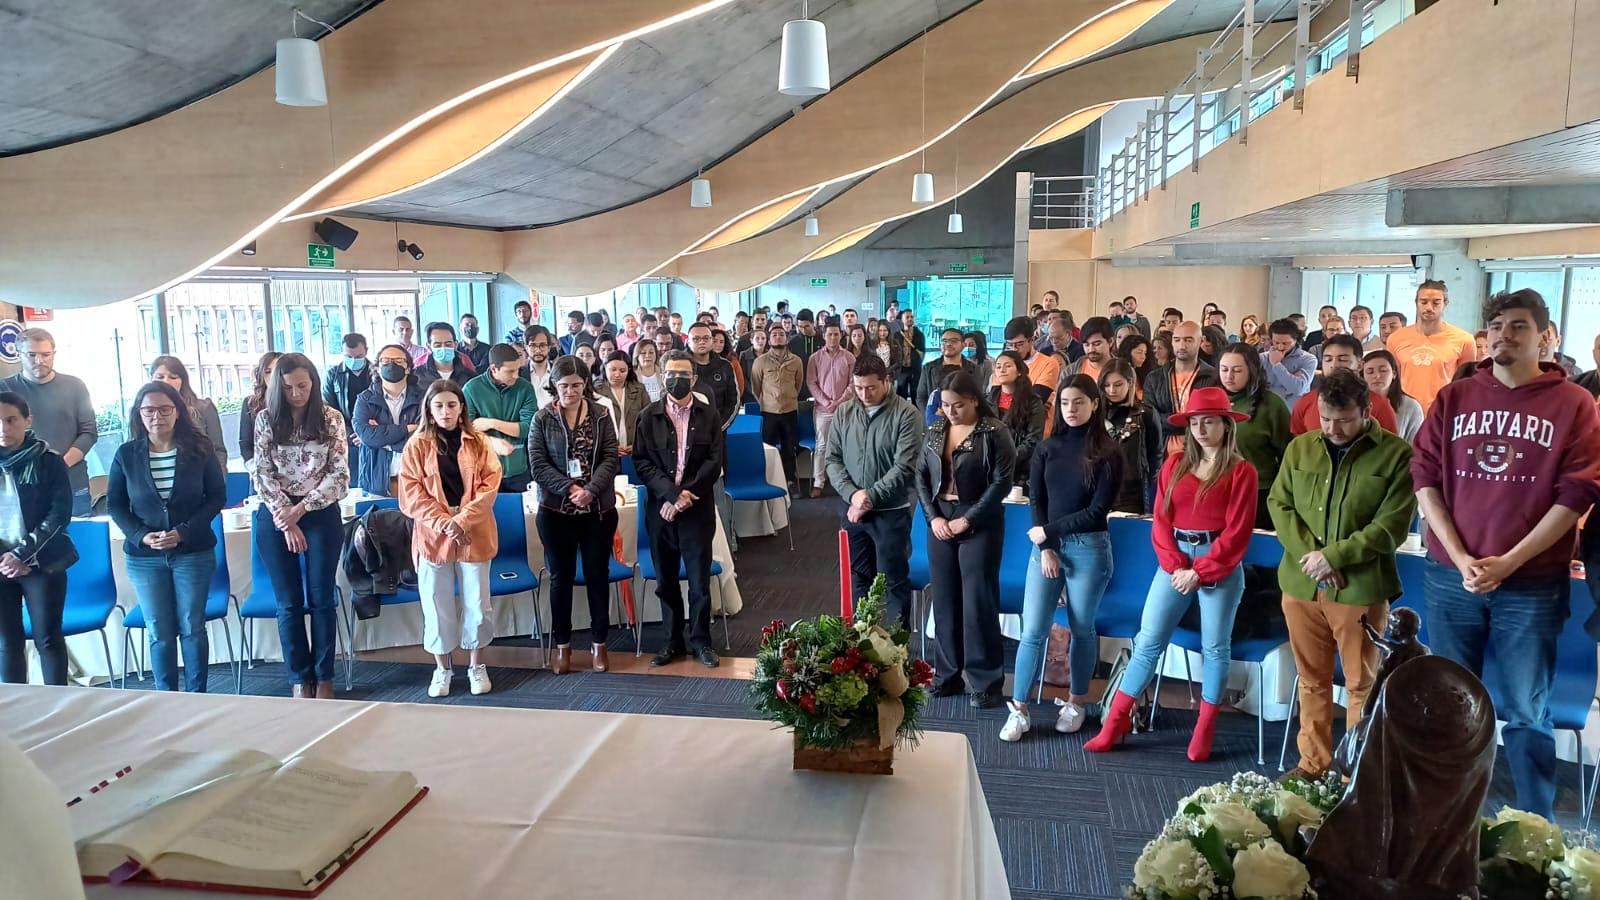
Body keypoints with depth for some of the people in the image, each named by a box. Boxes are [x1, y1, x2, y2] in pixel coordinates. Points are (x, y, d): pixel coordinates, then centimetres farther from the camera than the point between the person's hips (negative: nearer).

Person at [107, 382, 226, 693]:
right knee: (159, 633, 6)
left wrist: (184, 532, -14)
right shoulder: (126, 454, 0)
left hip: (194, 553, -1)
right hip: (143, 557, 1)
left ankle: (197, 698, 16)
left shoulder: (199, 448, -4)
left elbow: (217, 496, -2)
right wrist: (141, 536, -13)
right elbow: (114, 505, 4)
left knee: (192, 628, 6)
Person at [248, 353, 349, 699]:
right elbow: (261, 474, -3)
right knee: (289, 602, 6)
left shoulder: (331, 419, -2)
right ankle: (299, 678, 17)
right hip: (276, 518, 1)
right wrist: (286, 520, -10)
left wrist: (301, 509, -13)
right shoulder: (266, 420, 0)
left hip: (321, 515, -1)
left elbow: (339, 474, -5)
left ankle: (323, 677, 15)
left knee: (322, 598, 4)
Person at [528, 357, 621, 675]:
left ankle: (599, 644, 20)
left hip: (598, 510, 0)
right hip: (556, 510, 0)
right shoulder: (542, 419, -1)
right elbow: (538, 464, -6)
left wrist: (590, 490, -19)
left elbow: (610, 458, -5)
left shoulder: (601, 415, 0)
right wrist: (569, 488, -17)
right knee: (561, 577, 9)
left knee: (597, 575, 8)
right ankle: (562, 645, 21)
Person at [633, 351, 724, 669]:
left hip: (697, 509, -1)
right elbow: (641, 461, -2)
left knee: (700, 580, 4)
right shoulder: (649, 416, 3)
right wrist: (671, 493, -15)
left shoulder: (708, 415, 2)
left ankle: (701, 641, 17)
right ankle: (673, 641, 23)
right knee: (666, 581, 10)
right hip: (659, 509, 1)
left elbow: (714, 462, -3)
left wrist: (686, 494, -14)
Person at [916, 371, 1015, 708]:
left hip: (979, 524, -5)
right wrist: (933, 517, -4)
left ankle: (985, 680, 12)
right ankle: (947, 675, 22)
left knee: (978, 602, -1)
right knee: (944, 600, 9)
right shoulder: (936, 430, 7)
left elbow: (1002, 482, -12)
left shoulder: (995, 433, -8)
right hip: (939, 522, 5)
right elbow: (921, 475, 8)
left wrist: (967, 520, -14)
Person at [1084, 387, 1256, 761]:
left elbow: (1236, 533, -8)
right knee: (1148, 641, 2)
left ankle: (1203, 733, 16)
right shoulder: (1175, 464, 8)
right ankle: (1114, 722, 7)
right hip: (1174, 562, 3)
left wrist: (1198, 572, -12)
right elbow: (1161, 521, 4)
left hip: (1220, 567, -3)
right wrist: (1176, 567, -9)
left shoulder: (1241, 471, -2)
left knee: (1215, 647, 5)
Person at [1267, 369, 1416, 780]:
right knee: (1311, 681, 14)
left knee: (1362, 685, 7)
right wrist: (1309, 554, -9)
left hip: (1361, 588, -3)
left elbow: (1393, 525, -10)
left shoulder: (1396, 454, -4)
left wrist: (1334, 555, -16)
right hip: (1301, 585, 4)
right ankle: (1312, 763, 26)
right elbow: (1279, 505, 6)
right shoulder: (1299, 448, 8)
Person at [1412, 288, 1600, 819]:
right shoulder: (1453, 398, 6)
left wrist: (1508, 562, -13)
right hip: (1450, 579, 2)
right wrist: (1460, 558, -8)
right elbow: (1425, 478, 2)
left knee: (1527, 713, 7)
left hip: (1532, 585, -2)